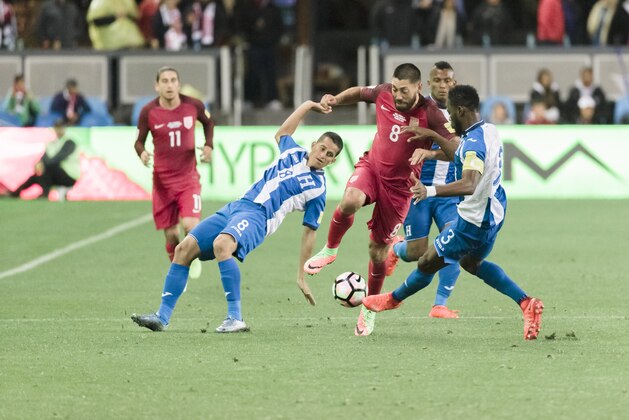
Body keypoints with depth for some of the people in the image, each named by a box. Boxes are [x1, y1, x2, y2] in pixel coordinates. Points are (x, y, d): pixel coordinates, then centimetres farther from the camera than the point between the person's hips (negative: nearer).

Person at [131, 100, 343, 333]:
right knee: (185, 248, -6)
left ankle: (235, 318, -35)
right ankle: (162, 317, -2)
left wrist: (302, 276, 4)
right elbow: (281, 133, 41)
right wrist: (307, 105, 37)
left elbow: (310, 231, 5)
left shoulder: (317, 188, 2)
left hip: (257, 216, -7)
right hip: (234, 208, 7)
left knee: (221, 245, -37)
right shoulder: (295, 153, 18)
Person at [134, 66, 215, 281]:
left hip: (188, 178, 0)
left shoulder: (193, 106, -6)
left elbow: (208, 122, 16)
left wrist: (208, 146, 1)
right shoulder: (149, 112, -8)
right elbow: (139, 141, 3)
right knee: (171, 234, 4)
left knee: (190, 225, -20)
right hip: (162, 181, 0)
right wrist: (142, 153, -19)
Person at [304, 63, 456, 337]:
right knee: (350, 201, -33)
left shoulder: (430, 114, -20)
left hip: (398, 186, -2)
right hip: (371, 167, 2)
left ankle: (370, 309, 26)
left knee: (378, 250, 4)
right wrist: (335, 100, -3)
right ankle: (330, 250, -5)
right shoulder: (383, 94, -8)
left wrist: (428, 150, -44)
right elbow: (360, 92, 14)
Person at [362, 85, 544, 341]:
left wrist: (430, 191, -54)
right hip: (493, 212, 10)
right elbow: (458, 155, 22)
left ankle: (393, 299, 29)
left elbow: (469, 184, -44)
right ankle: (526, 303, 22)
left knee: (428, 263, 7)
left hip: (474, 221, -10)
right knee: (471, 263, 30)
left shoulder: (474, 144, -28)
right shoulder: (489, 131, 3)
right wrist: (432, 136, 18)